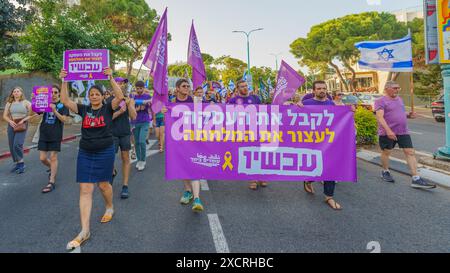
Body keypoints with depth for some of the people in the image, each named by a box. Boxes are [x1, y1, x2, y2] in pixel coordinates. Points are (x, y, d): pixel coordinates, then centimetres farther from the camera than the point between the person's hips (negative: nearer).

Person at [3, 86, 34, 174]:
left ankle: (21, 164, -2)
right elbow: (5, 116, 10)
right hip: (11, 125, 4)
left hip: (22, 125, -4)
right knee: (12, 146, 6)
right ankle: (17, 163, 19)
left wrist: (23, 120, -15)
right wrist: (10, 121, -8)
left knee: (17, 144, -16)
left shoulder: (26, 102, 2)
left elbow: (31, 115, -3)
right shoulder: (9, 103, 11)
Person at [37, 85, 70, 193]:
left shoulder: (62, 104, -1)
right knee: (42, 158, 6)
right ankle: (52, 169, 37)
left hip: (55, 135, -4)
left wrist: (54, 110, -23)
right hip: (43, 134, 4)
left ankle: (51, 182, 6)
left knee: (53, 157, -1)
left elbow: (64, 119, -9)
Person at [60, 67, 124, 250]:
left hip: (105, 152, -3)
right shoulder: (84, 109, 7)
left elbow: (120, 97, -19)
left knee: (103, 184, 10)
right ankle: (84, 231, 0)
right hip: (85, 153, 3)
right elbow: (65, 101, 0)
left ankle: (110, 208, 42)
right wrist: (64, 81, -8)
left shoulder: (108, 108, -2)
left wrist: (111, 78, -24)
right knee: (85, 190, -2)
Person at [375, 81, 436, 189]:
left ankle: (416, 179, -2)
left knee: (410, 152, -1)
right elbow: (380, 117, -20)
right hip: (387, 133, -6)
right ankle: (385, 172, 30)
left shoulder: (399, 99, 16)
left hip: (403, 132, 6)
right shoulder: (381, 101, -9)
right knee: (386, 152, 8)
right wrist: (388, 130, -31)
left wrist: (409, 115, 5)